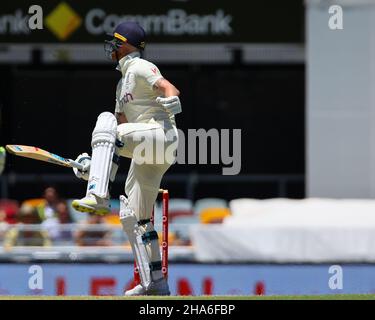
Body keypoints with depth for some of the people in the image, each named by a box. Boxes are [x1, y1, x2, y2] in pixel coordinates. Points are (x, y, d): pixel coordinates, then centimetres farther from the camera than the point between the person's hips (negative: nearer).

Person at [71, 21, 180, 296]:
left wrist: (171, 100, -42)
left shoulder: (140, 67, -1)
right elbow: (121, 128, 26)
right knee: (135, 218, 12)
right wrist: (95, 162, 17)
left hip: (162, 135, -10)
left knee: (105, 122, -31)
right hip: (145, 153, 10)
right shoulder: (124, 83, 28)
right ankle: (155, 283, 15)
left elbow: (167, 87, -19)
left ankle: (99, 198, -43)